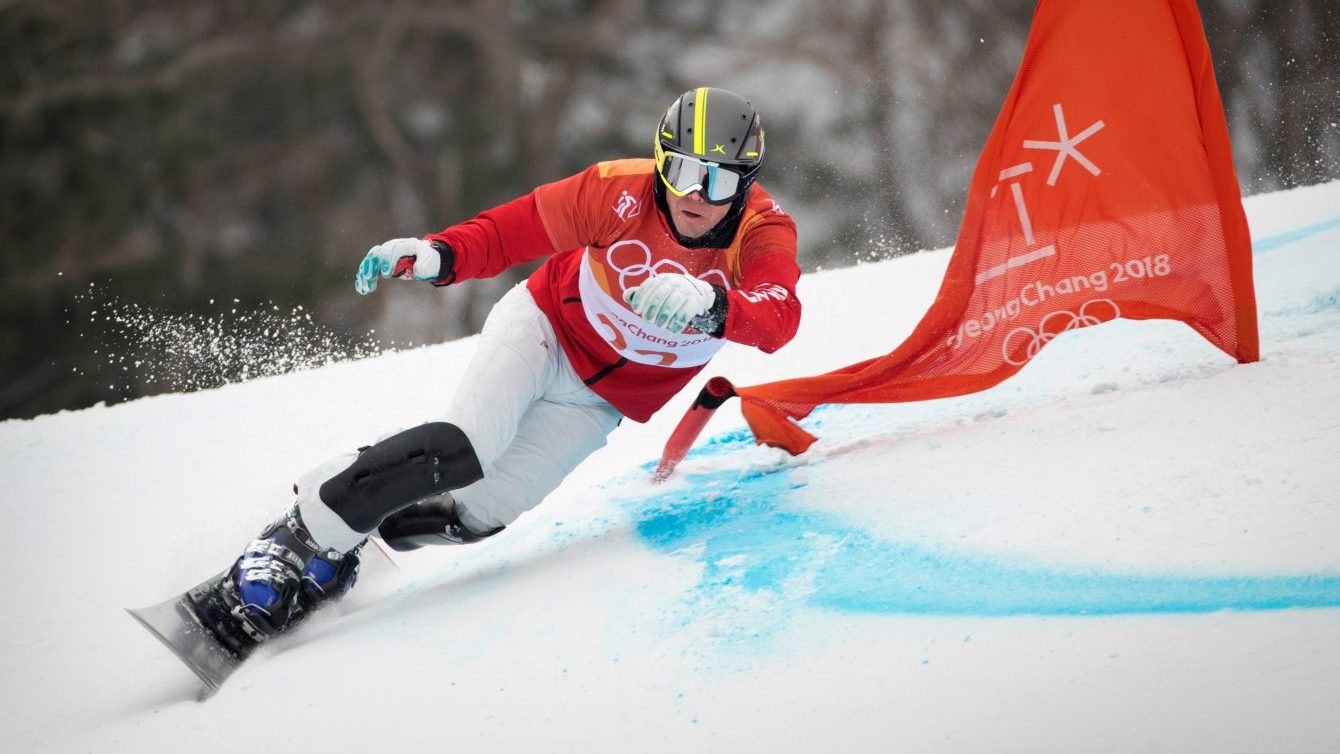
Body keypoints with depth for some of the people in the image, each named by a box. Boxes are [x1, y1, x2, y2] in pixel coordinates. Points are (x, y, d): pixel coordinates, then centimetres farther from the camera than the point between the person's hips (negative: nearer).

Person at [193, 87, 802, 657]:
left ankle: (331, 563, 7)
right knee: (467, 446, -28)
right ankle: (297, 540, -17)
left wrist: (709, 306, -61)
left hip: (598, 399, 2)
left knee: (479, 512, -14)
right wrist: (438, 255, -31)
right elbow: (519, 227, -14)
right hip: (543, 329, -2)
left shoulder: (763, 233, -22)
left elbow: (779, 317, -41)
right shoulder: (622, 191, -22)